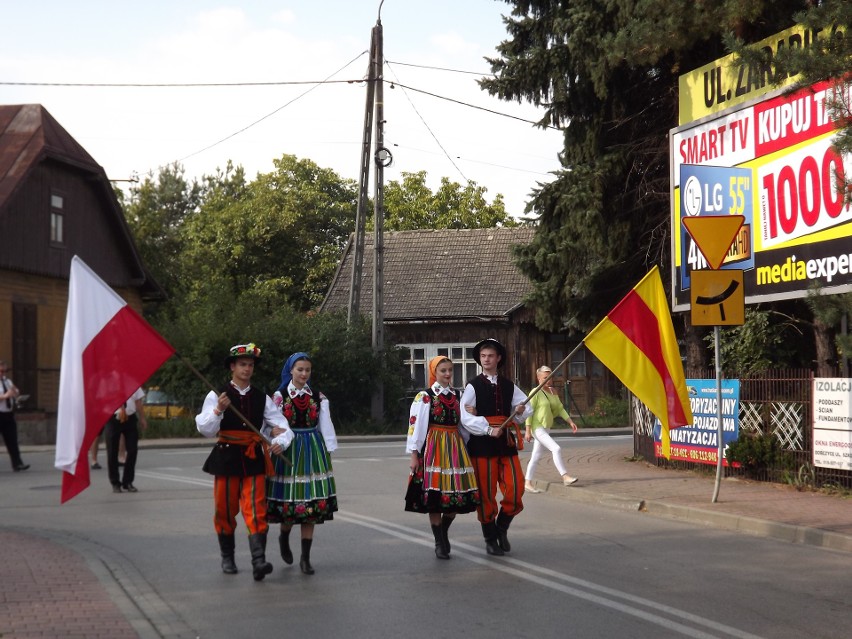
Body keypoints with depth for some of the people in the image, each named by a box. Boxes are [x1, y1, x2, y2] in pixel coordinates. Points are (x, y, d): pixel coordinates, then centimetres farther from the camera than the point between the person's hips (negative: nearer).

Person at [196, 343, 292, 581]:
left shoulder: (262, 398, 8)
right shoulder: (216, 396, -1)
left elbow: (282, 426, 6)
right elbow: (205, 430, -7)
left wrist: (281, 442, -15)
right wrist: (218, 410, -24)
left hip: (254, 459, 1)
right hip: (226, 457, -1)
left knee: (256, 510, -9)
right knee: (225, 510, 8)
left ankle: (259, 561, -17)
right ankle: (227, 558, 26)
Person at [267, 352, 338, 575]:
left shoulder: (318, 397, 7)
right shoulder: (279, 397, 1)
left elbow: (326, 427, 8)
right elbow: (275, 427, -3)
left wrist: (329, 454, 5)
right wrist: (278, 442, -20)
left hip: (313, 451, 2)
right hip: (288, 452, -2)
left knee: (312, 505, -2)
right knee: (289, 502, -2)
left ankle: (306, 557, 6)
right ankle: (284, 537, 32)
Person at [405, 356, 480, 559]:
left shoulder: (458, 396, 12)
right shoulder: (424, 397, -3)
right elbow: (415, 425, -6)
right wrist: (415, 456, -9)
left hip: (455, 447, 5)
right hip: (434, 448, -5)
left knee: (457, 494, 2)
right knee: (434, 496, -3)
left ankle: (443, 533, 26)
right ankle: (440, 543, 10)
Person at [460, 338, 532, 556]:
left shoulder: (509, 386, 14)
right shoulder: (473, 386, -1)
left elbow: (527, 408, 17)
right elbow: (466, 417, -11)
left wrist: (520, 412, -6)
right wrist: (488, 429, -20)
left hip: (506, 443, 4)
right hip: (482, 444, -4)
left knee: (515, 489, -4)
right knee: (486, 493, 1)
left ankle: (502, 528, 21)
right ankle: (490, 538, 16)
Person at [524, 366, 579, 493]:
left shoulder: (552, 392, 11)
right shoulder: (536, 393, -12)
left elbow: (560, 408, 16)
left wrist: (570, 421, 6)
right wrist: (527, 430, -17)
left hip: (545, 428, 8)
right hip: (537, 428, -8)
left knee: (536, 456, 10)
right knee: (556, 449, -18)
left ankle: (528, 483, 16)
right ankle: (565, 477, -16)